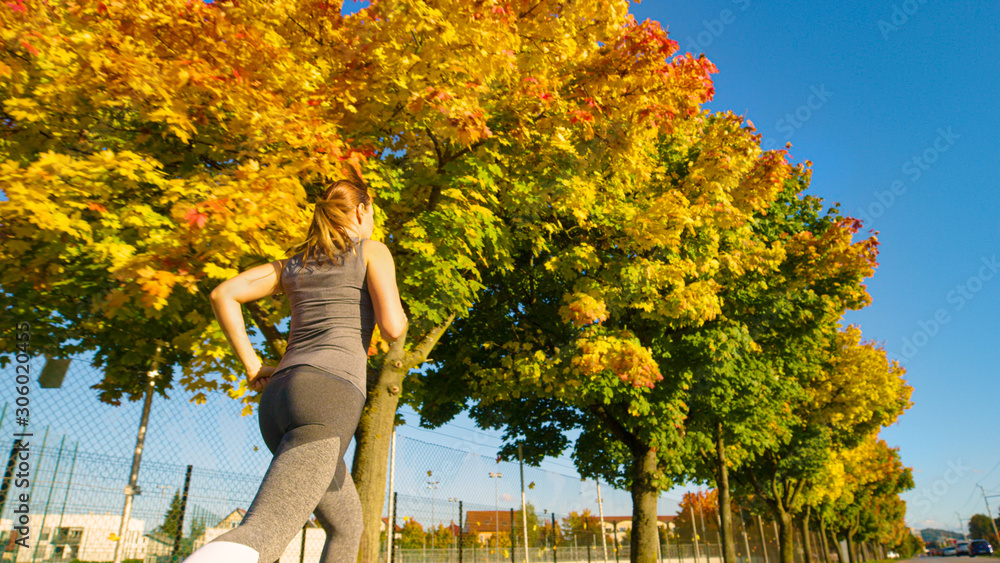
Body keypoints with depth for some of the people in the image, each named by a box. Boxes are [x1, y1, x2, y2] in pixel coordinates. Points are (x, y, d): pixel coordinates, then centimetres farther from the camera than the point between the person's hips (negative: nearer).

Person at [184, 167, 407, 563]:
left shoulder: (294, 262, 26)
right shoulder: (372, 251, 9)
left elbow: (222, 295, 17)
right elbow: (392, 328, -4)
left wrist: (254, 368, 17)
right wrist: (399, 317, 21)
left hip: (278, 398, 8)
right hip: (328, 398, -8)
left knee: (347, 524, 22)